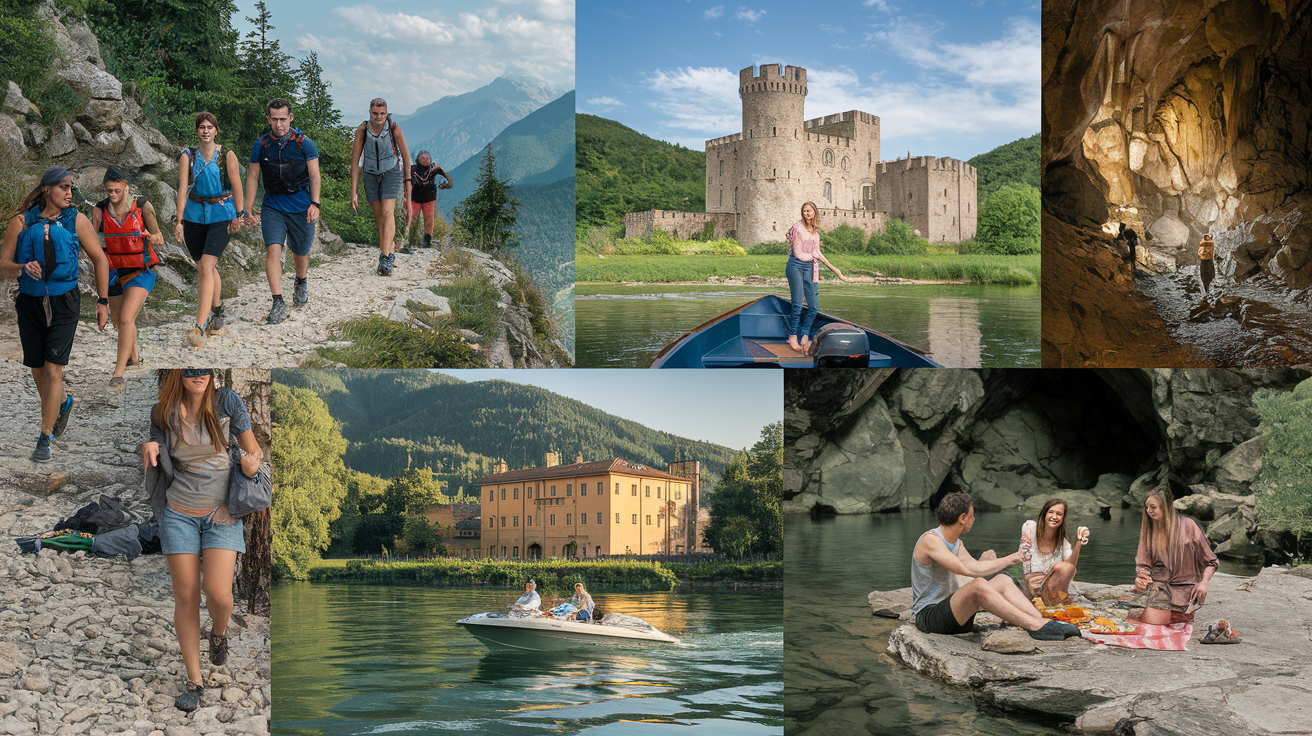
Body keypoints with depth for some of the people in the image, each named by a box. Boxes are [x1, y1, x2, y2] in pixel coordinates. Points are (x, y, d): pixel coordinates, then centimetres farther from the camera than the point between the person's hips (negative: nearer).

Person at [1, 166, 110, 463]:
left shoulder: (76, 221, -5)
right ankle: (63, 402, 44)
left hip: (63, 304, -2)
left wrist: (103, 302, 2)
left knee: (53, 372, -10)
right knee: (38, 373, 12)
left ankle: (45, 440, -1)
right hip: (30, 304, 2)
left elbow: (100, 260, 4)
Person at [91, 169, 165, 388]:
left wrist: (151, 236, -27)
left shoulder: (142, 207, -10)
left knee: (126, 320, -19)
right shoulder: (99, 210, -3)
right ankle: (134, 355, 48)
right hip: (114, 271, 4)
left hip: (140, 272, -4)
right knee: (119, 322, 19)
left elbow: (159, 240, -6)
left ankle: (118, 373, -15)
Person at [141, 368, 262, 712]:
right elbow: (155, 470, 9)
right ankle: (193, 680, 12)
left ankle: (218, 632, 23)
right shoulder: (163, 413, 0)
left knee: (218, 593, -14)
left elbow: (253, 448, 4)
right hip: (179, 512, 1)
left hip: (222, 513, -1)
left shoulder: (226, 401, -4)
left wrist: (253, 461, -19)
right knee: (185, 595, 0)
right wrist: (148, 449, -13)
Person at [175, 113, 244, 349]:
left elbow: (236, 187, 4)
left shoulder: (227, 156, -2)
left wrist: (238, 216, 6)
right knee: (204, 268, 12)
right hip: (194, 216, 3)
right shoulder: (187, 156, 2)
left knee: (206, 267, -15)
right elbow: (183, 189, -3)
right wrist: (179, 220, -8)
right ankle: (216, 311, 36)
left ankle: (200, 327, -21)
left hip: (221, 216, -3)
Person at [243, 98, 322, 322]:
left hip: (301, 208, -1)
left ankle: (301, 282, 46)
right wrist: (249, 210, 5)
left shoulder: (304, 143, -3)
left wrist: (314, 203, -14)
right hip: (272, 207, 1)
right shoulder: (261, 144, 2)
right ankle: (278, 303, -17)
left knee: (300, 253, 12)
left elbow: (314, 175, -2)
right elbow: (252, 176, 8)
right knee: (272, 250, -16)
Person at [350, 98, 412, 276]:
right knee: (378, 216, 6)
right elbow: (355, 161, -13)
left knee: (387, 213, -16)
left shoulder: (394, 128, -18)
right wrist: (353, 192, -16)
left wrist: (407, 180, 5)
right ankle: (390, 251, 23)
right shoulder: (362, 130, -16)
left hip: (391, 173, -2)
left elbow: (405, 154, -3)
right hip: (371, 175, 3)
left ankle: (385, 258, -22)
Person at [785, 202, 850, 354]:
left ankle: (805, 337, 2)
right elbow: (797, 253, -8)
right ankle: (793, 337, 0)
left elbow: (817, 254, 14)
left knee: (814, 306, -2)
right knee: (797, 305, -9)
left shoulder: (815, 231, 14)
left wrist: (834, 270, 11)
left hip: (810, 268, 6)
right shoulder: (798, 228, -7)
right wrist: (813, 256, 4)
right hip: (796, 266, -6)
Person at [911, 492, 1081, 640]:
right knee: (979, 585, -32)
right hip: (929, 616, -9)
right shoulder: (930, 540, -16)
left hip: (951, 614, 10)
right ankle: (1034, 627, -32)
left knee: (1002, 581, -6)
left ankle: (1042, 622, -22)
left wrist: (1013, 558, 14)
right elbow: (967, 570, -21)